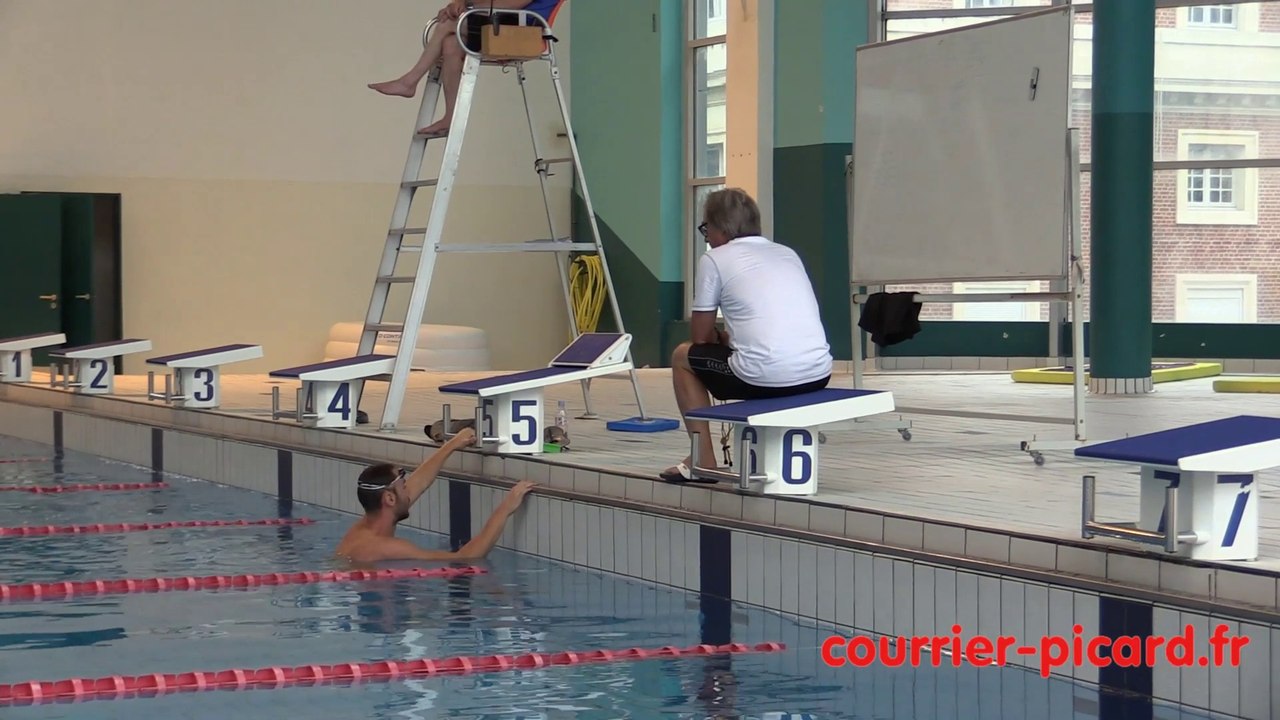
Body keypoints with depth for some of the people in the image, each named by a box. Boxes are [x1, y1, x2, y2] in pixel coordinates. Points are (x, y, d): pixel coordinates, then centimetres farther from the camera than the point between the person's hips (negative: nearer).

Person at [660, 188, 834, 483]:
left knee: (683, 356, 21)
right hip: (818, 376, 6)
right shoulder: (788, 253, 21)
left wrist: (720, 336, 31)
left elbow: (700, 336, 10)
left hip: (765, 378, -6)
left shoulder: (714, 259, 4)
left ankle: (703, 461, 18)